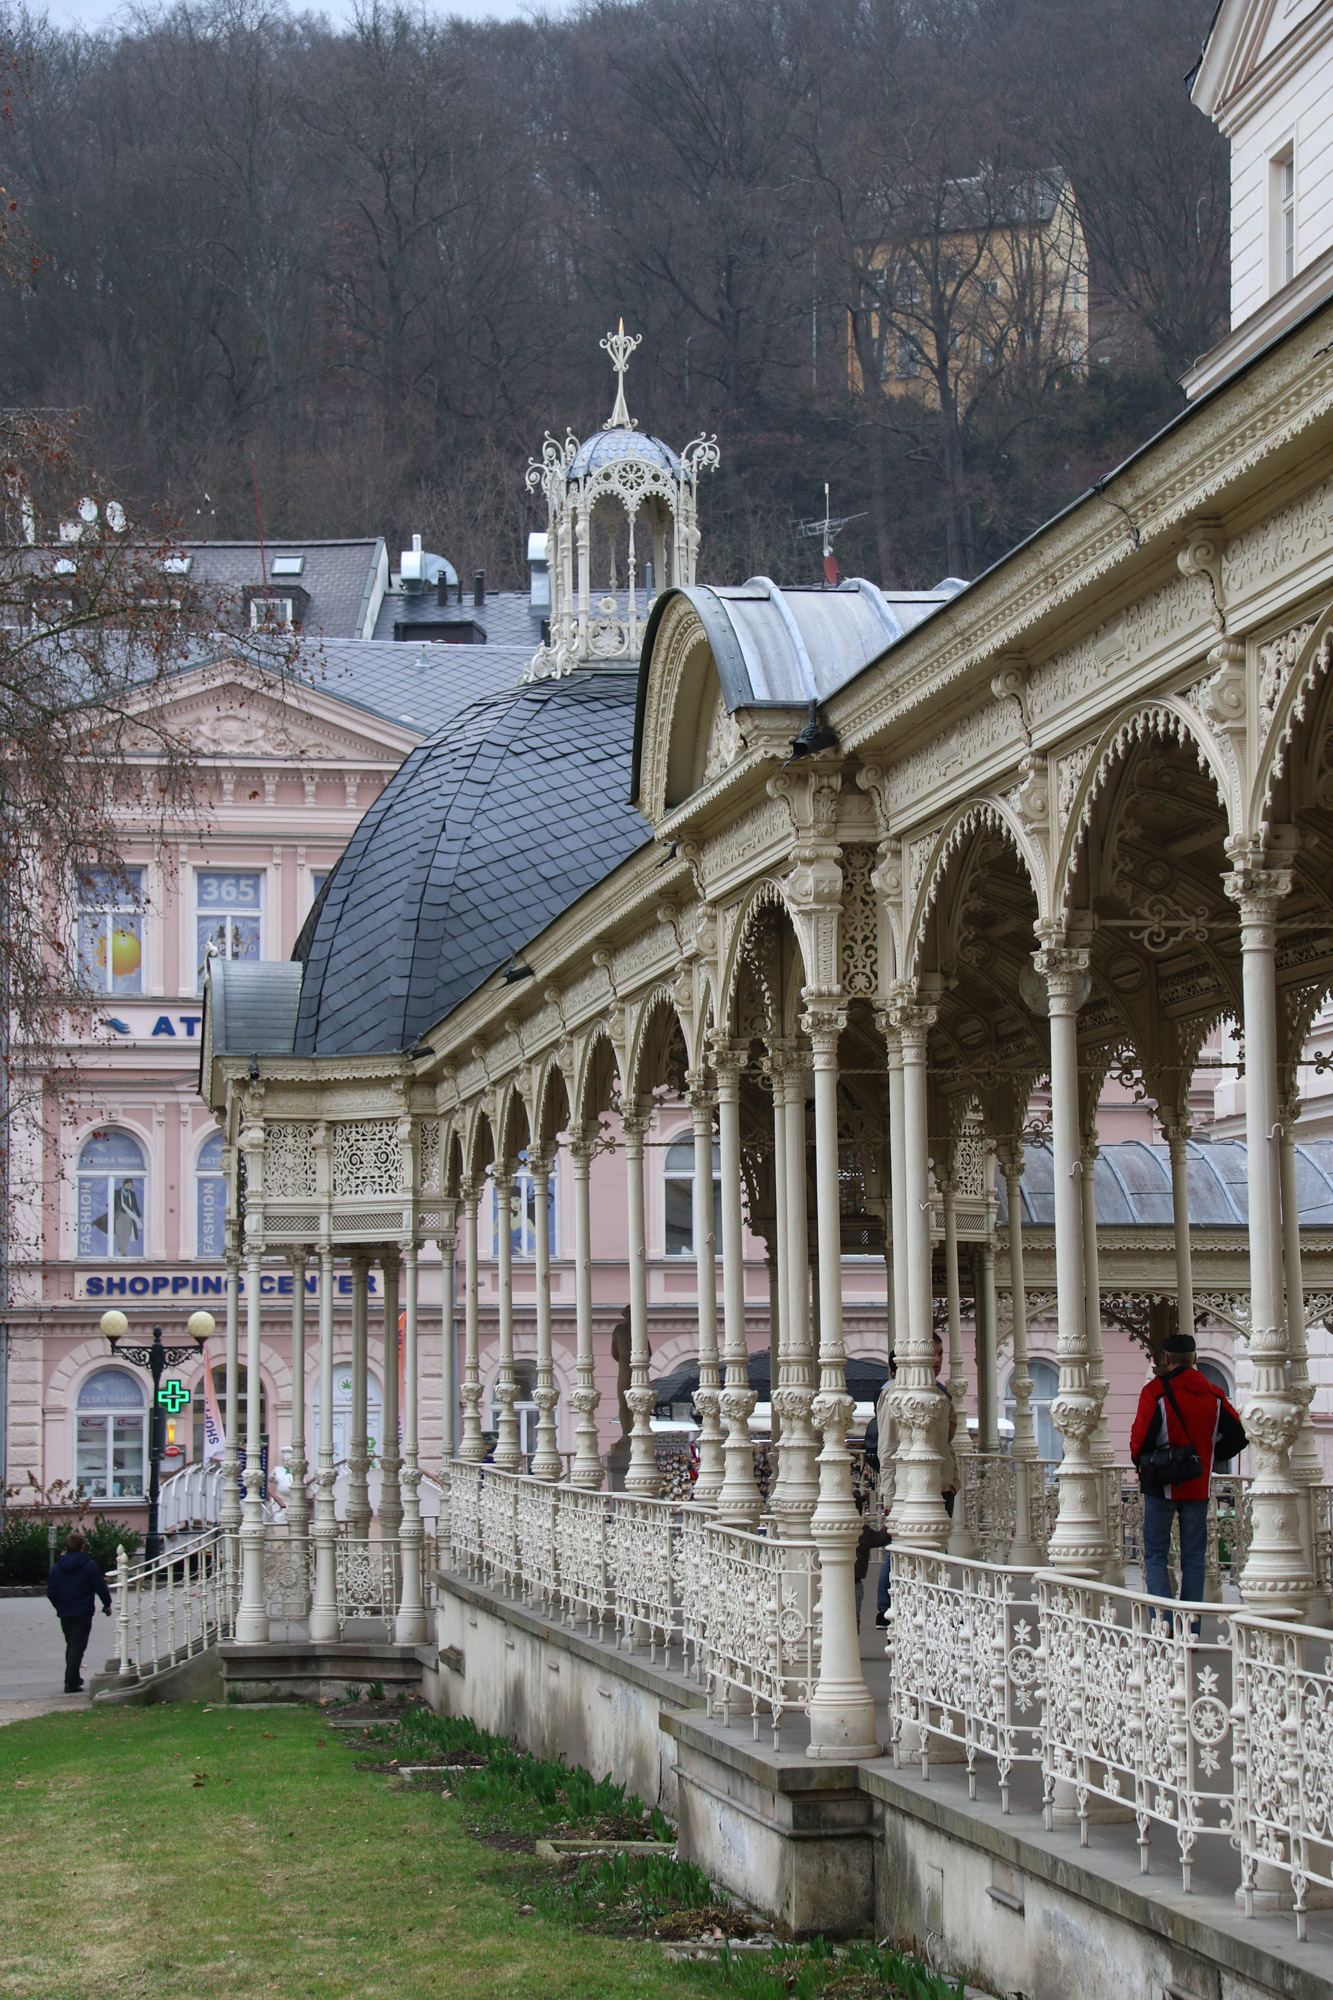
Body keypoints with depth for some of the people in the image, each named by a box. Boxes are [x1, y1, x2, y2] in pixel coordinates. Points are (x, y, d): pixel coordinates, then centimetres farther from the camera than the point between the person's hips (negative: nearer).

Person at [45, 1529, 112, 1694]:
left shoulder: (57, 1567, 4)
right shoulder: (90, 1565, -8)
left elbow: (51, 1592, 7)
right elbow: (101, 1588, -8)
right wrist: (107, 1604, 9)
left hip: (64, 1614, 4)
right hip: (83, 1613, -4)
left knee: (71, 1646, 19)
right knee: (78, 1646, -5)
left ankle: (73, 1679, 26)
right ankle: (71, 1683, -12)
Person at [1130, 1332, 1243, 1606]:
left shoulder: (1155, 1391, -11)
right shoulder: (1214, 1394, 3)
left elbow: (1140, 1438, -13)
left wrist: (1141, 1462, 7)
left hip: (1162, 1483, -3)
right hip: (1198, 1487, 3)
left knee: (1155, 1554, 3)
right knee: (1193, 1557, 10)